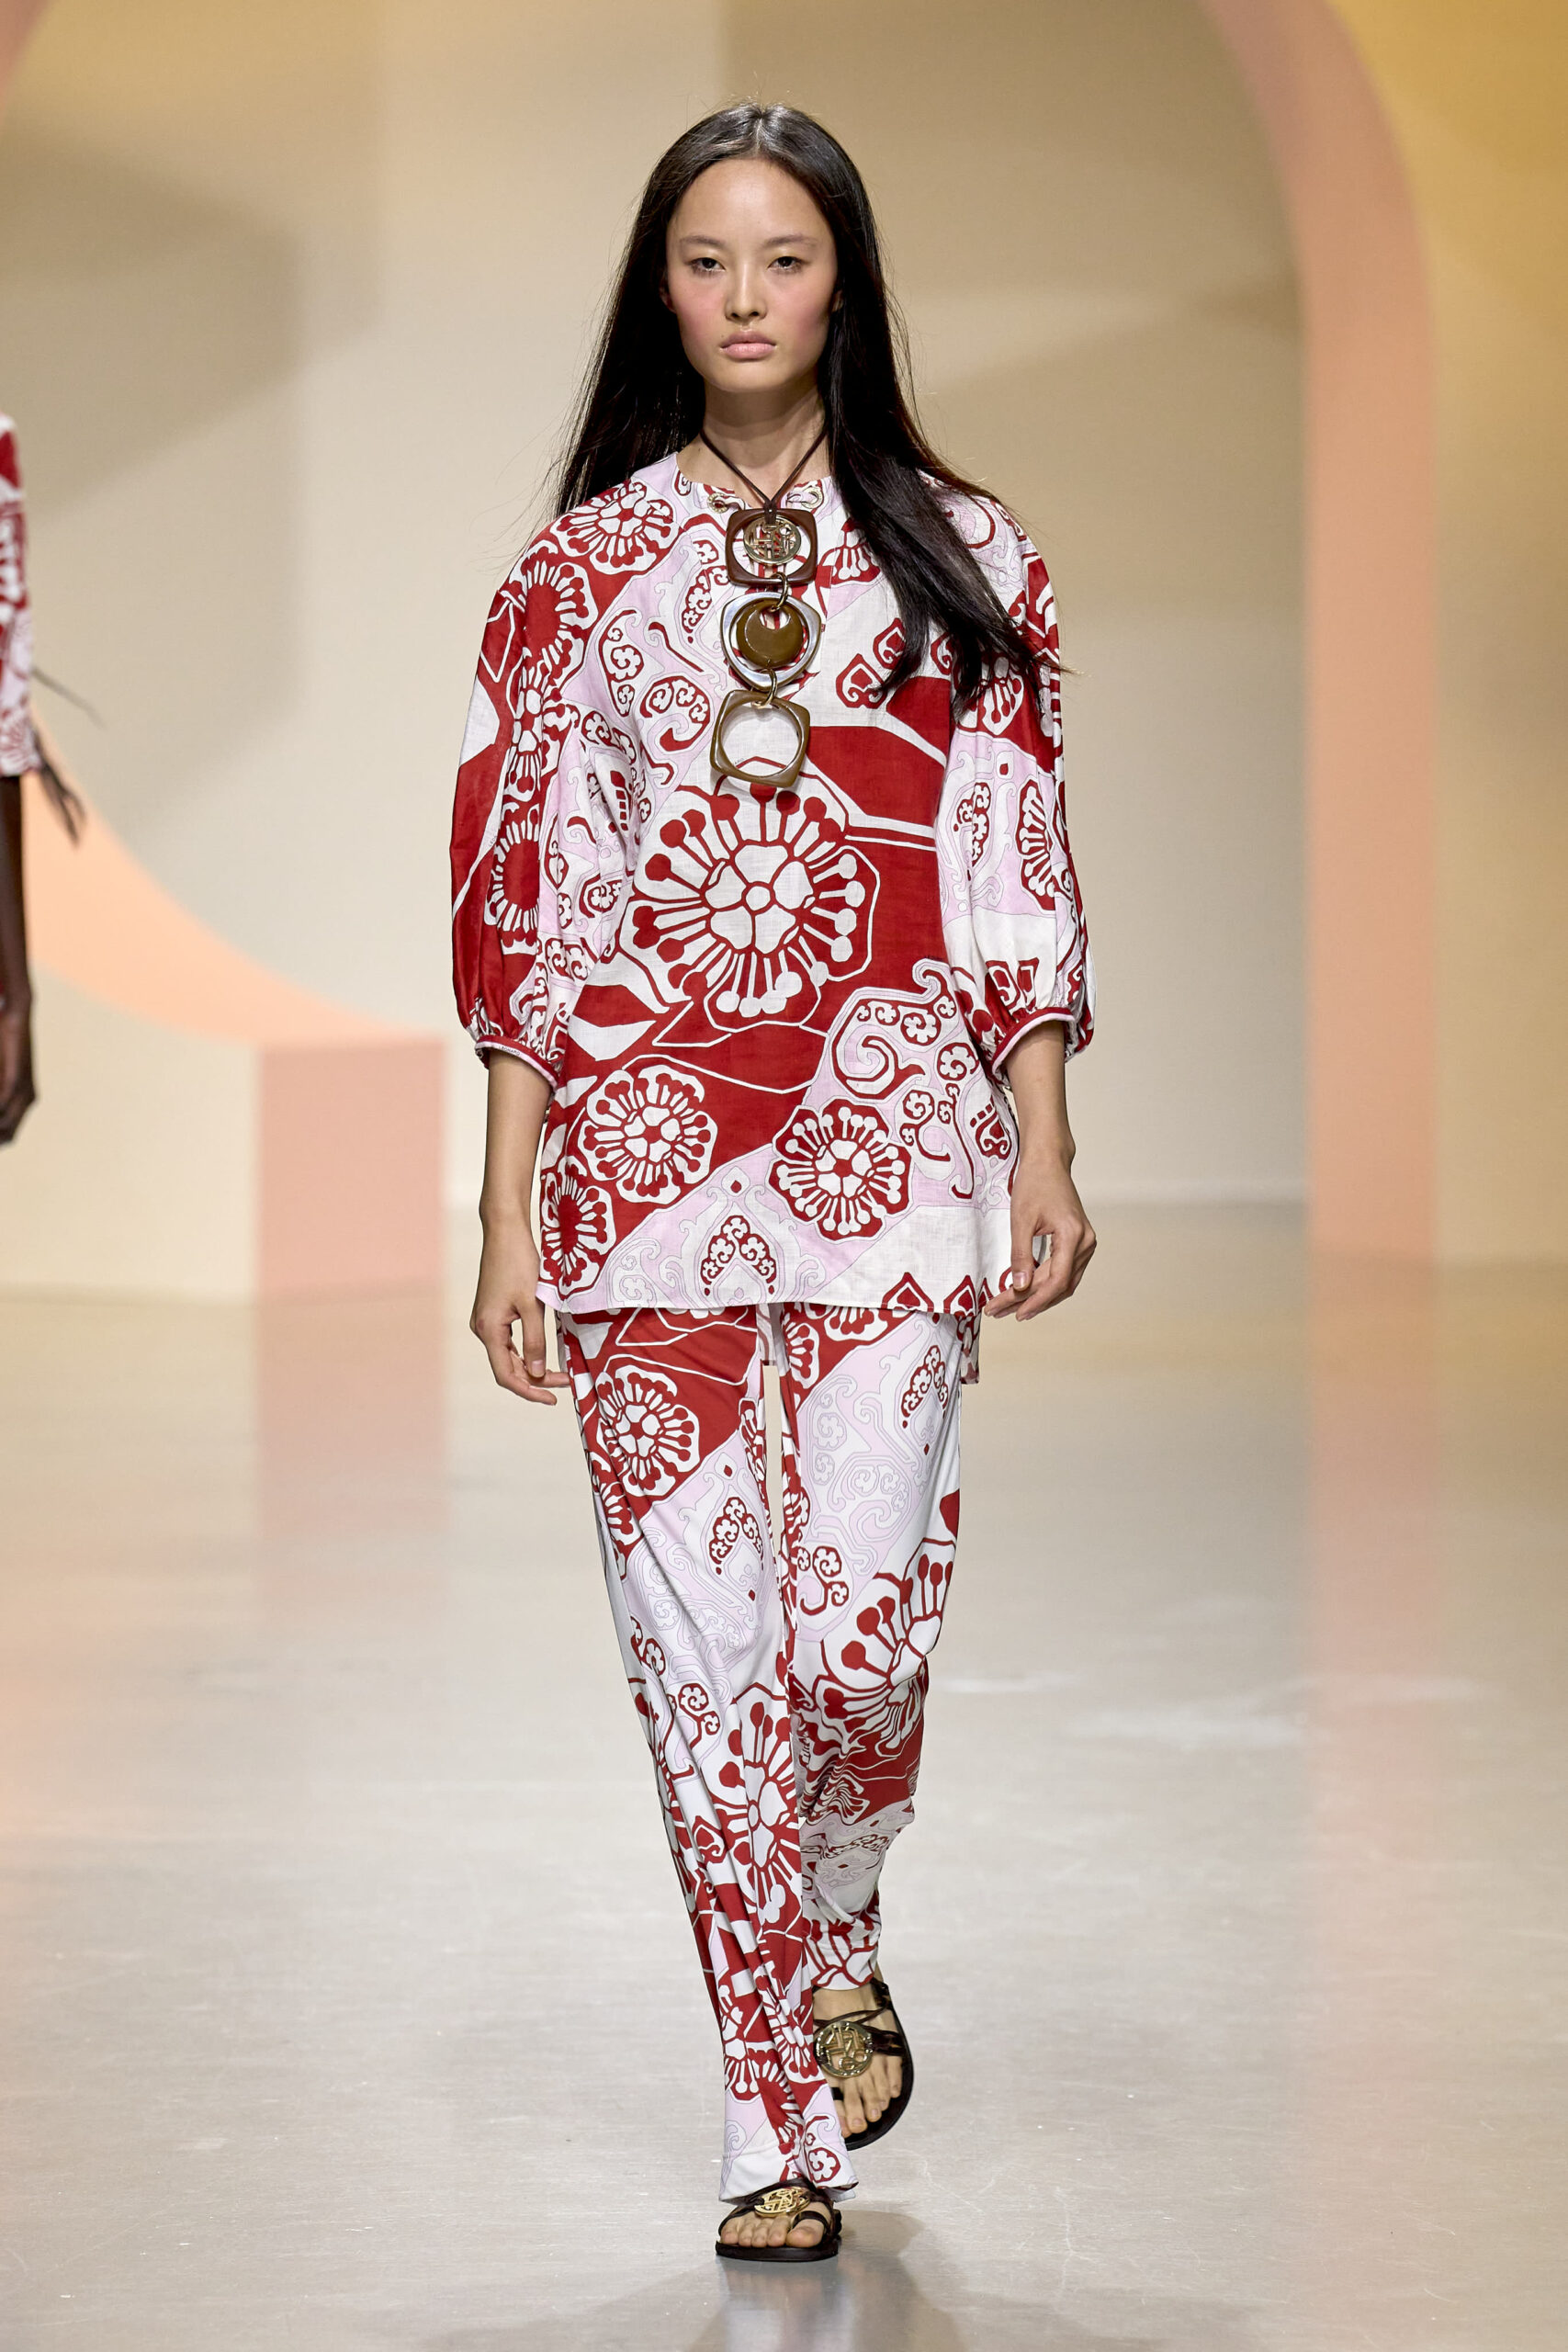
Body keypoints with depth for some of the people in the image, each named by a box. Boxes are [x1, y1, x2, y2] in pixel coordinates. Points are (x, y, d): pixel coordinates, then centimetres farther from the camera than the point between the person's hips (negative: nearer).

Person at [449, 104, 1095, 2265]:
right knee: (698, 1642, 0)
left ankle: (839, 1946, 23)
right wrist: (509, 1207, 2)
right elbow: (520, 898, 6)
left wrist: (1045, 1155, 1)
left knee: (862, 1629, -9)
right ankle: (785, 2122, 10)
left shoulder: (959, 557, 8)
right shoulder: (584, 569, 8)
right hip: (642, 1133, 1)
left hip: (887, 1126, -1)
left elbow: (1018, 874, 8)